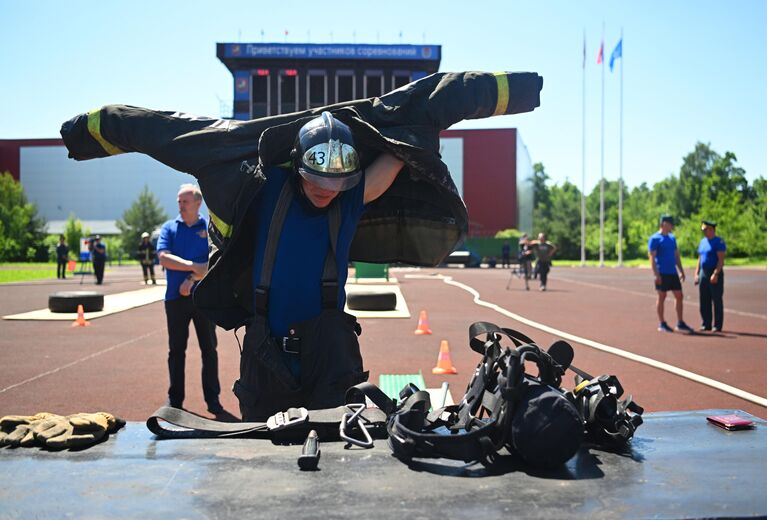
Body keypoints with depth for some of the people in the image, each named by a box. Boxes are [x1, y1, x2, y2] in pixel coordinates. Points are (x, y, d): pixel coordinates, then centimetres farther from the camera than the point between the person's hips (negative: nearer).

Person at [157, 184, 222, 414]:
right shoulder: (169, 227, 7)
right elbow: (163, 258, -7)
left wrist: (192, 279, -16)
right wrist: (194, 266, -16)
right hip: (175, 298, 1)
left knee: (209, 348, 3)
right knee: (176, 350, 7)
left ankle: (212, 398, 12)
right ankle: (175, 399, 16)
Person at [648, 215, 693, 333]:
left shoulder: (672, 238, 15)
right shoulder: (655, 239, -7)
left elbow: (676, 255, 20)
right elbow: (652, 257, -12)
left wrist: (681, 271, 15)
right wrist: (656, 274, -19)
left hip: (673, 273, 7)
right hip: (662, 274, -7)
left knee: (679, 296, 5)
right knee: (661, 297, 0)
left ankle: (680, 324, 12)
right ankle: (662, 324, 9)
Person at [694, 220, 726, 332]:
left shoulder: (719, 242, -9)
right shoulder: (702, 242, 14)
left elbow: (721, 260, -16)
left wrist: (715, 274, -24)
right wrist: (697, 274, 12)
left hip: (715, 273, -7)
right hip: (703, 273, 7)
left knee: (717, 301, -2)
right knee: (704, 301, 8)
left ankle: (717, 326, 2)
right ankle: (705, 324, 14)